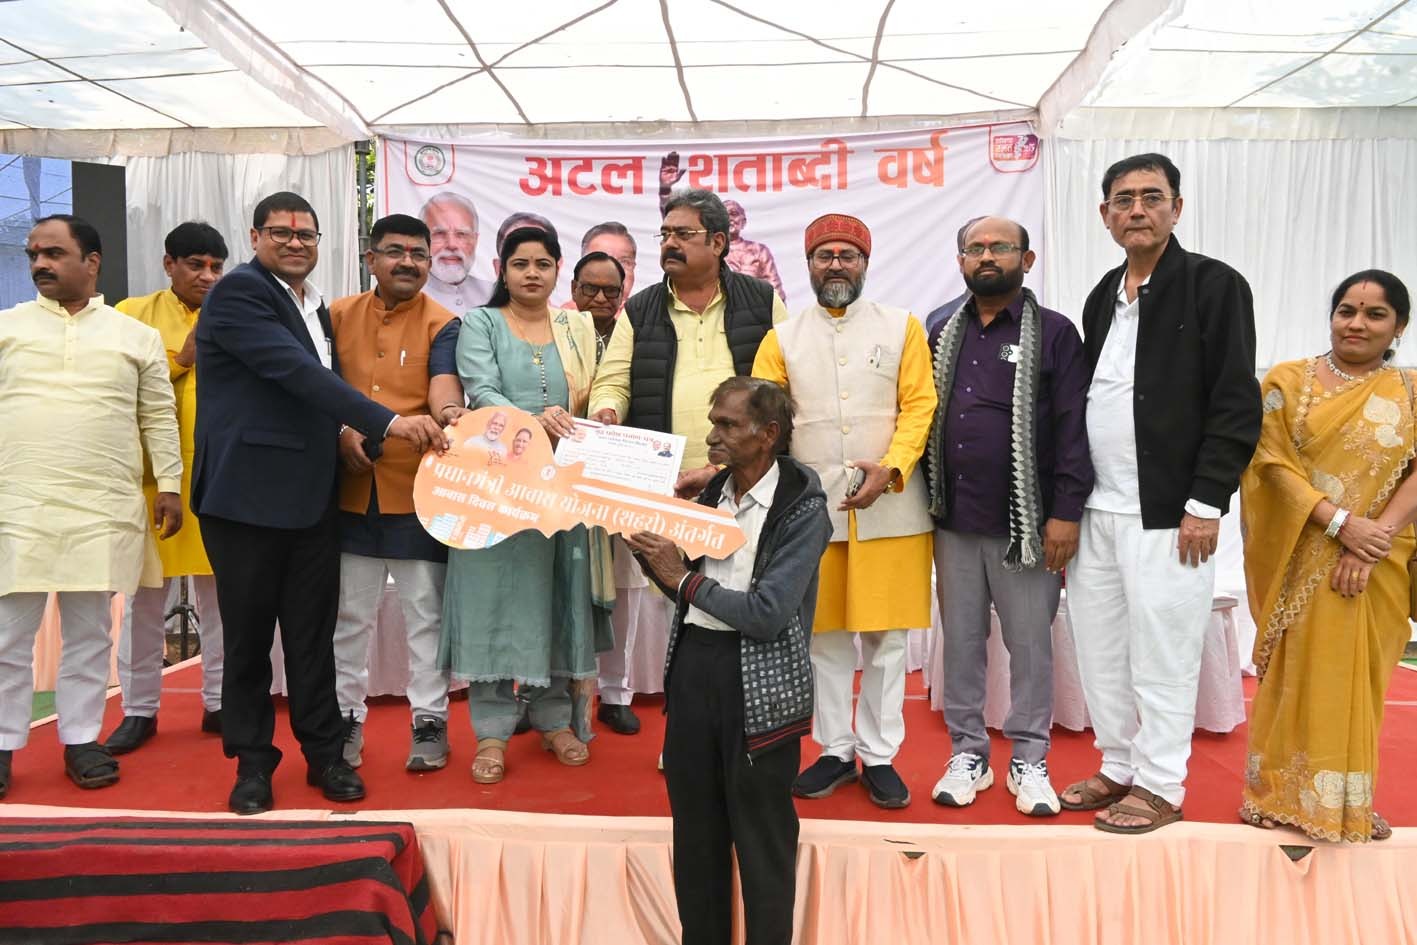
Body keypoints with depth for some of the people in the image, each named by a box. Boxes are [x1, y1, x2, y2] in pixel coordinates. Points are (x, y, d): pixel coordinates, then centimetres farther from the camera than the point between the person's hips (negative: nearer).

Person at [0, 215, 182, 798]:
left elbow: (159, 417, 9)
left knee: (89, 630, 7)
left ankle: (80, 738, 18)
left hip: (104, 508, 0)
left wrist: (169, 485, 4)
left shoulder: (136, 335, 8)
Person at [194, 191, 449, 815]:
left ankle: (324, 753, 21)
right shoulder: (238, 291, -9)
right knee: (248, 634, 7)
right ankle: (252, 761, 21)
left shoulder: (315, 305, 16)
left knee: (313, 634, 10)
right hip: (248, 492, -6)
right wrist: (388, 422, -27)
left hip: (311, 497, 6)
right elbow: (297, 372, -21)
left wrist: (345, 434, 10)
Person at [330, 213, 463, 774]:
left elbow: (443, 383, -16)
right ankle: (347, 717, 27)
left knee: (425, 614, 6)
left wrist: (449, 412, -39)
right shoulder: (338, 316, 8)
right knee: (350, 615, 13)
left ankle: (430, 720, 18)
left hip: (420, 490, -2)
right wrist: (341, 432, -12)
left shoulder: (442, 324, 0)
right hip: (352, 489, 3)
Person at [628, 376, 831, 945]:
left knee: (763, 841, 8)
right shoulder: (713, 490, 8)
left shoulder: (802, 507, -12)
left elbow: (767, 614, -19)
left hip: (758, 680, -6)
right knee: (696, 831, 18)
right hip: (692, 664, 6)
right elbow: (686, 590, 12)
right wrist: (644, 542, -3)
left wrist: (682, 577, -13)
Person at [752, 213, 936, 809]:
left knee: (886, 635, 5)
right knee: (824, 635, 9)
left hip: (890, 508, -1)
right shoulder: (782, 338, 9)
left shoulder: (902, 327, 6)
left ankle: (879, 755, 19)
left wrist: (890, 469, -15)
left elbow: (919, 405, -1)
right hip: (811, 507, 1)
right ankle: (836, 750, 23)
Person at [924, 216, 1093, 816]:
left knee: (1030, 644, 6)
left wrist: (1066, 513, -11)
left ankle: (1029, 761, 20)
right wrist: (925, 503, 2)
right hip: (954, 520, 4)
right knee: (961, 640, 10)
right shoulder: (943, 334, 11)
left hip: (1025, 524, -3)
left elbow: (1073, 427, -5)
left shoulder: (1054, 333, 0)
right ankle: (968, 753, 24)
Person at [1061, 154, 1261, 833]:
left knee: (1161, 655, 2)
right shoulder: (1103, 298, 14)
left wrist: (1205, 505, -14)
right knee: (1100, 651, 12)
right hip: (1096, 511, 6)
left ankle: (1161, 787, 17)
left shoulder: (1214, 285, -4)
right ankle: (1120, 768, 28)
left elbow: (1237, 406, -9)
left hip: (1166, 515, -6)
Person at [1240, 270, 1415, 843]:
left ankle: (1348, 802, 23)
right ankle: (1284, 795, 17)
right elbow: (1273, 461, -7)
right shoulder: (1288, 381, 1)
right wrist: (1340, 523, -18)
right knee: (1299, 676, 4)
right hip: (1302, 562, -2)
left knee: (1358, 681, 9)